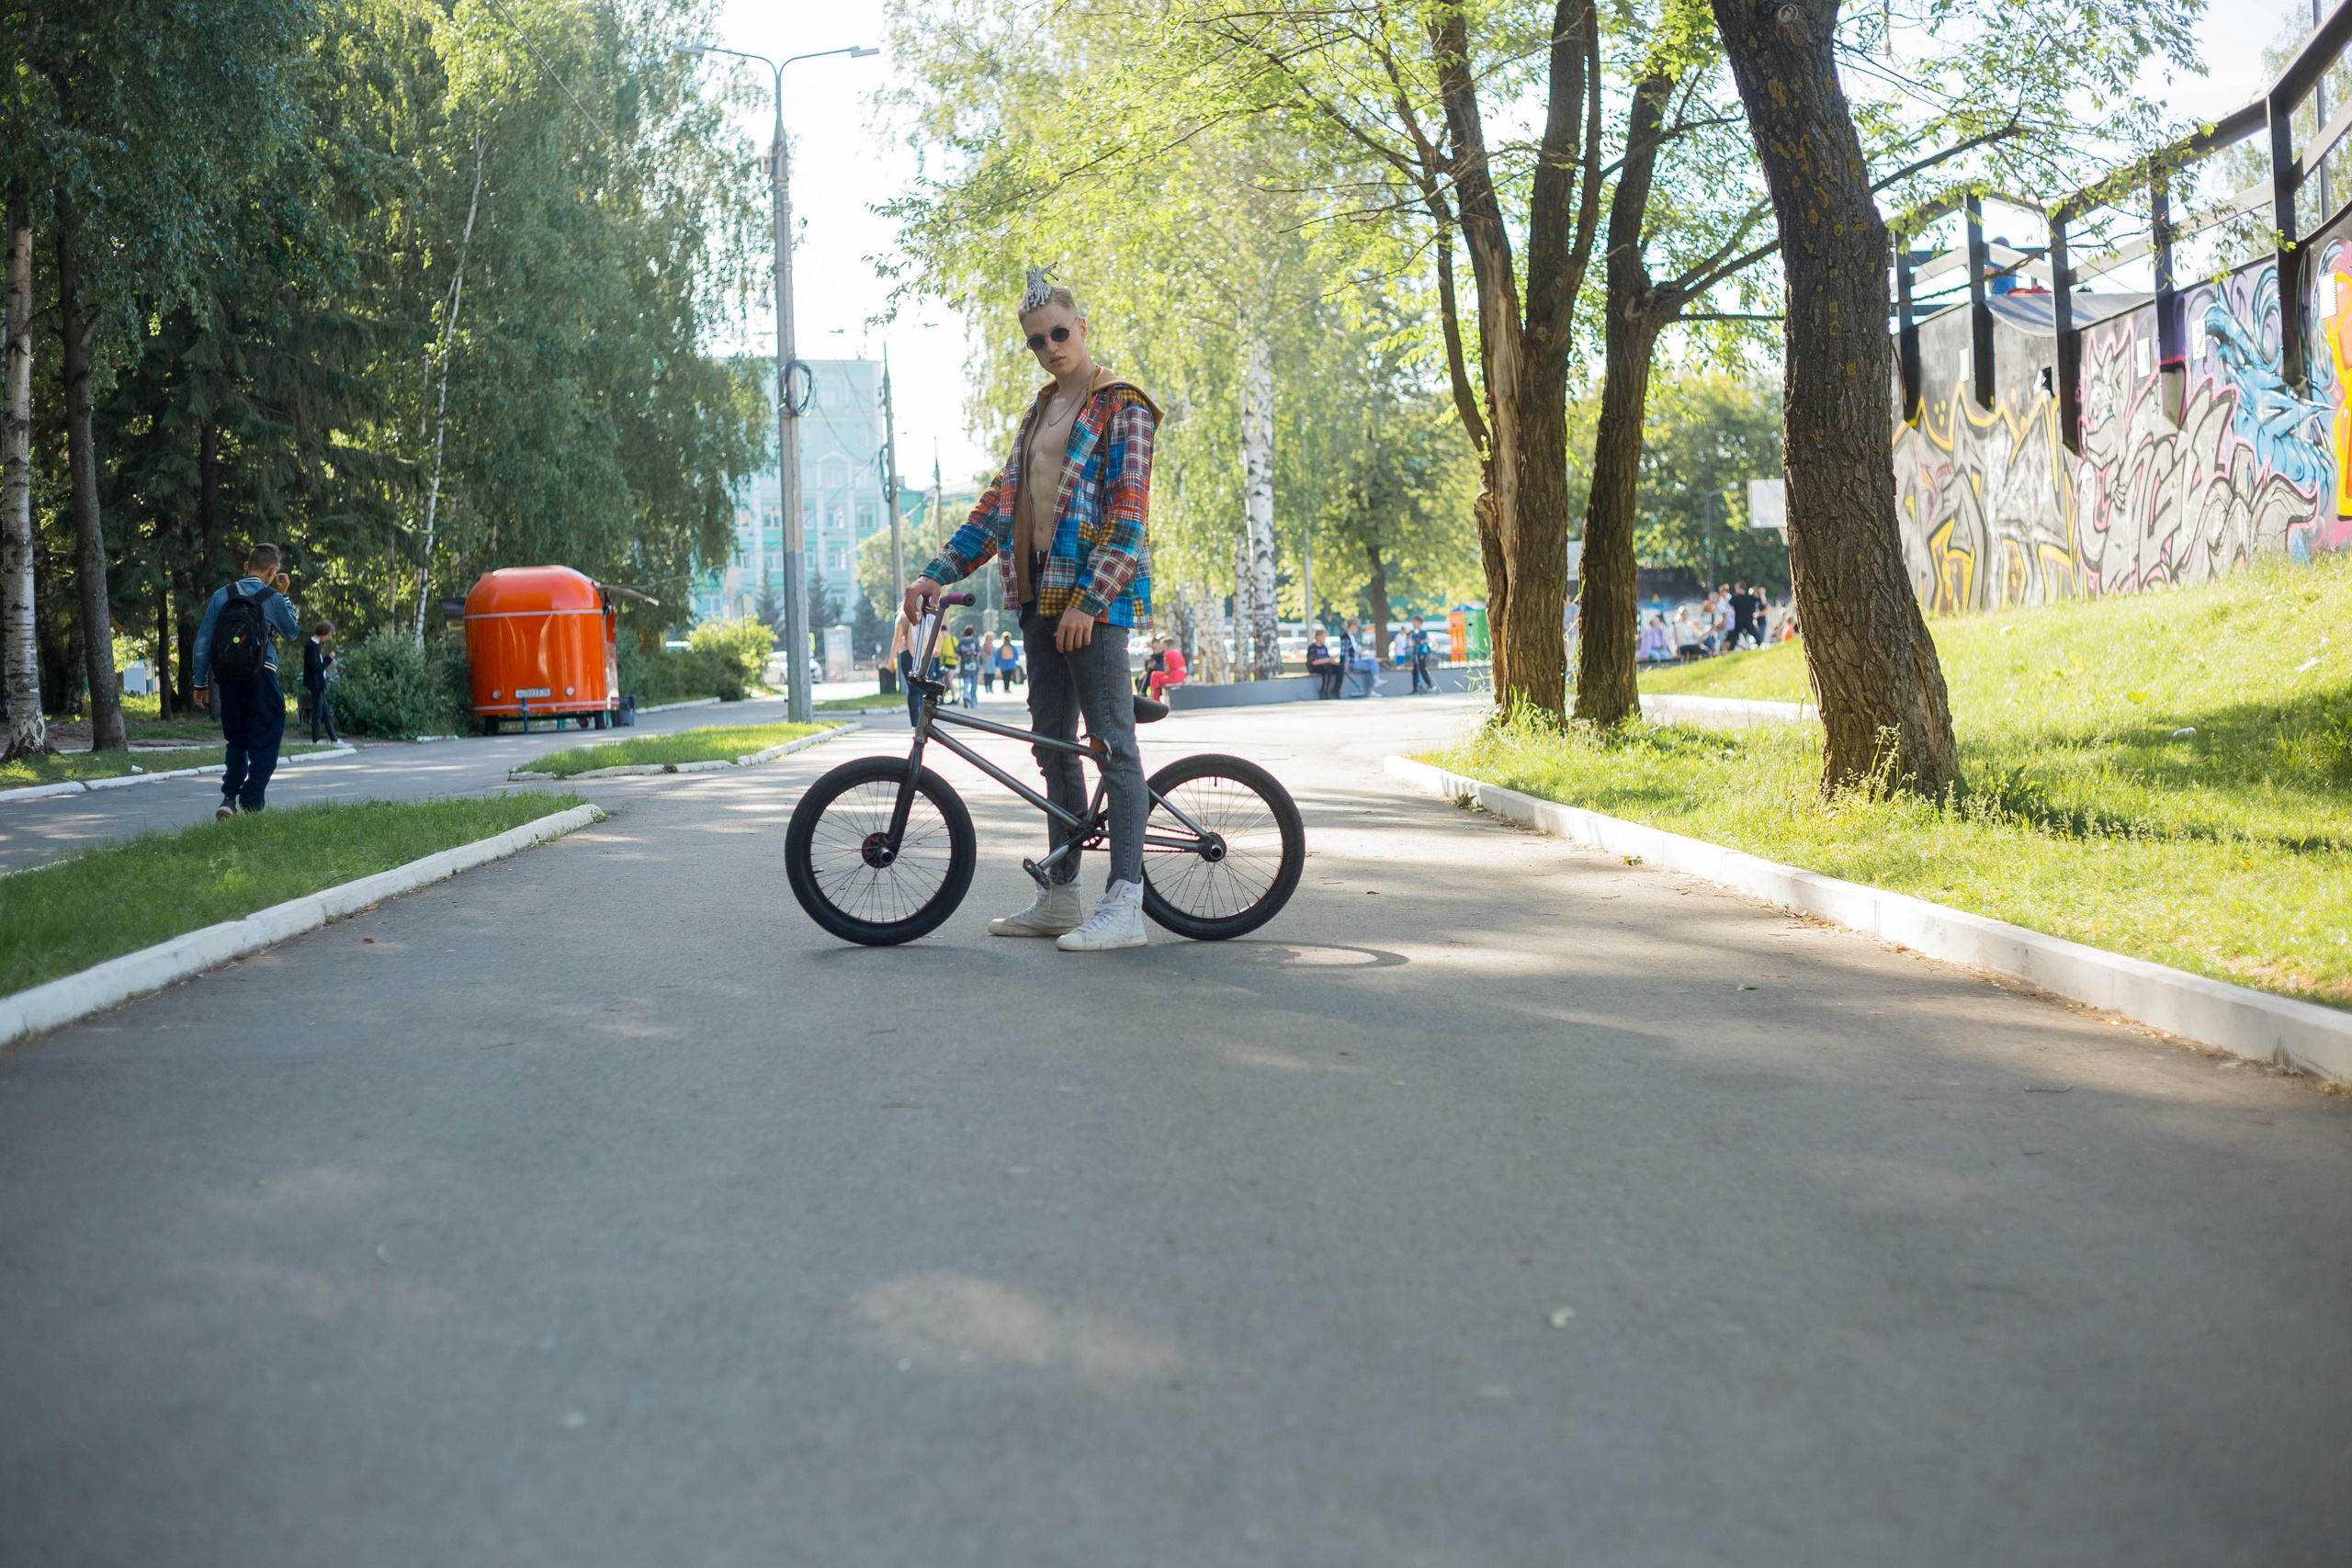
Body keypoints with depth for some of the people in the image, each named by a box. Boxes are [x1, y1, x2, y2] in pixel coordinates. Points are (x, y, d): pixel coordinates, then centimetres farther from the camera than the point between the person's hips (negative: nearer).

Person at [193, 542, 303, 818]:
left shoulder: (221, 596, 3)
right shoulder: (272, 598, -5)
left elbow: (203, 642, 3)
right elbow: (292, 632, 12)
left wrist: (200, 683, 9)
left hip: (227, 679, 4)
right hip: (261, 679, -4)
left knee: (236, 740, 17)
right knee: (264, 743, 5)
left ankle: (229, 797, 3)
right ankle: (251, 803, -1)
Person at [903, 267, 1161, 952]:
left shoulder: (1121, 406, -4)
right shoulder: (1039, 413, 20)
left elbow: (1127, 514, -12)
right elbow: (999, 503, 18)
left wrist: (1089, 600, -20)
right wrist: (937, 573, 8)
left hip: (1096, 595, -8)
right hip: (1041, 593, 8)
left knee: (1111, 743, -10)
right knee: (1052, 746, 10)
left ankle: (1125, 904, -11)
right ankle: (1059, 897, 17)